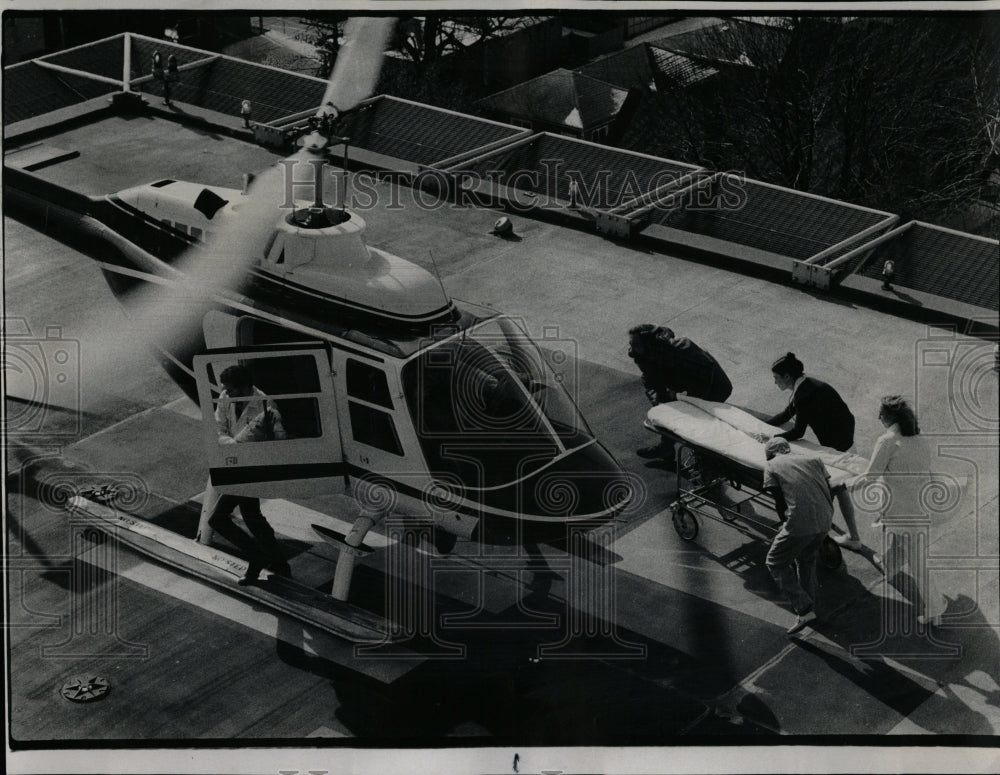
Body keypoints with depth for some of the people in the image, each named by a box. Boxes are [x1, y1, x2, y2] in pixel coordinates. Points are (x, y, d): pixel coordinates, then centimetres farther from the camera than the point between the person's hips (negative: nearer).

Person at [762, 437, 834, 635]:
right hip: (824, 522, 6)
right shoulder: (813, 460, 19)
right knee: (807, 561, 29)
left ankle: (804, 609, 1)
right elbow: (829, 491, 14)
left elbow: (780, 502, 4)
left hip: (799, 523, -6)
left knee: (775, 563, 11)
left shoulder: (772, 467, 7)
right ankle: (809, 608, 36)